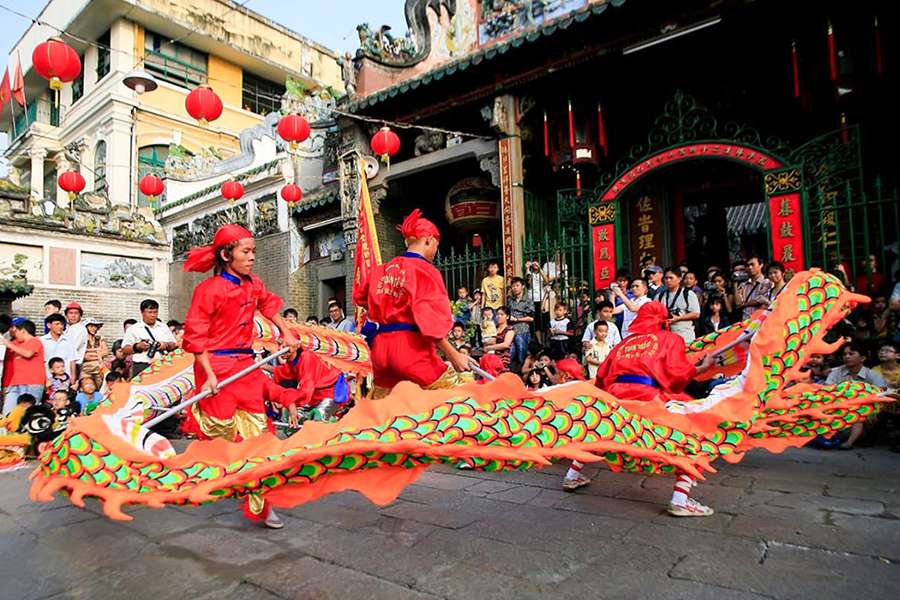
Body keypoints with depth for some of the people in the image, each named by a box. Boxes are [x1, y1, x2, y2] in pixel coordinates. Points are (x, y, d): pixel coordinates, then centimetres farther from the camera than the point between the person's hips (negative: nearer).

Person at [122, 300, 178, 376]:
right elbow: (124, 349, 5)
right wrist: (137, 346, -12)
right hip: (141, 367, -2)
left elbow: (174, 345, 18)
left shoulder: (163, 327, 17)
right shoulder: (133, 329, 8)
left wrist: (166, 345, -3)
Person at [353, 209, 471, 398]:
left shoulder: (381, 270, 12)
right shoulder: (425, 270, -7)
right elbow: (429, 321, -16)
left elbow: (360, 296, 30)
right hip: (411, 348, -7)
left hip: (380, 346, 7)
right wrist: (453, 356, -13)